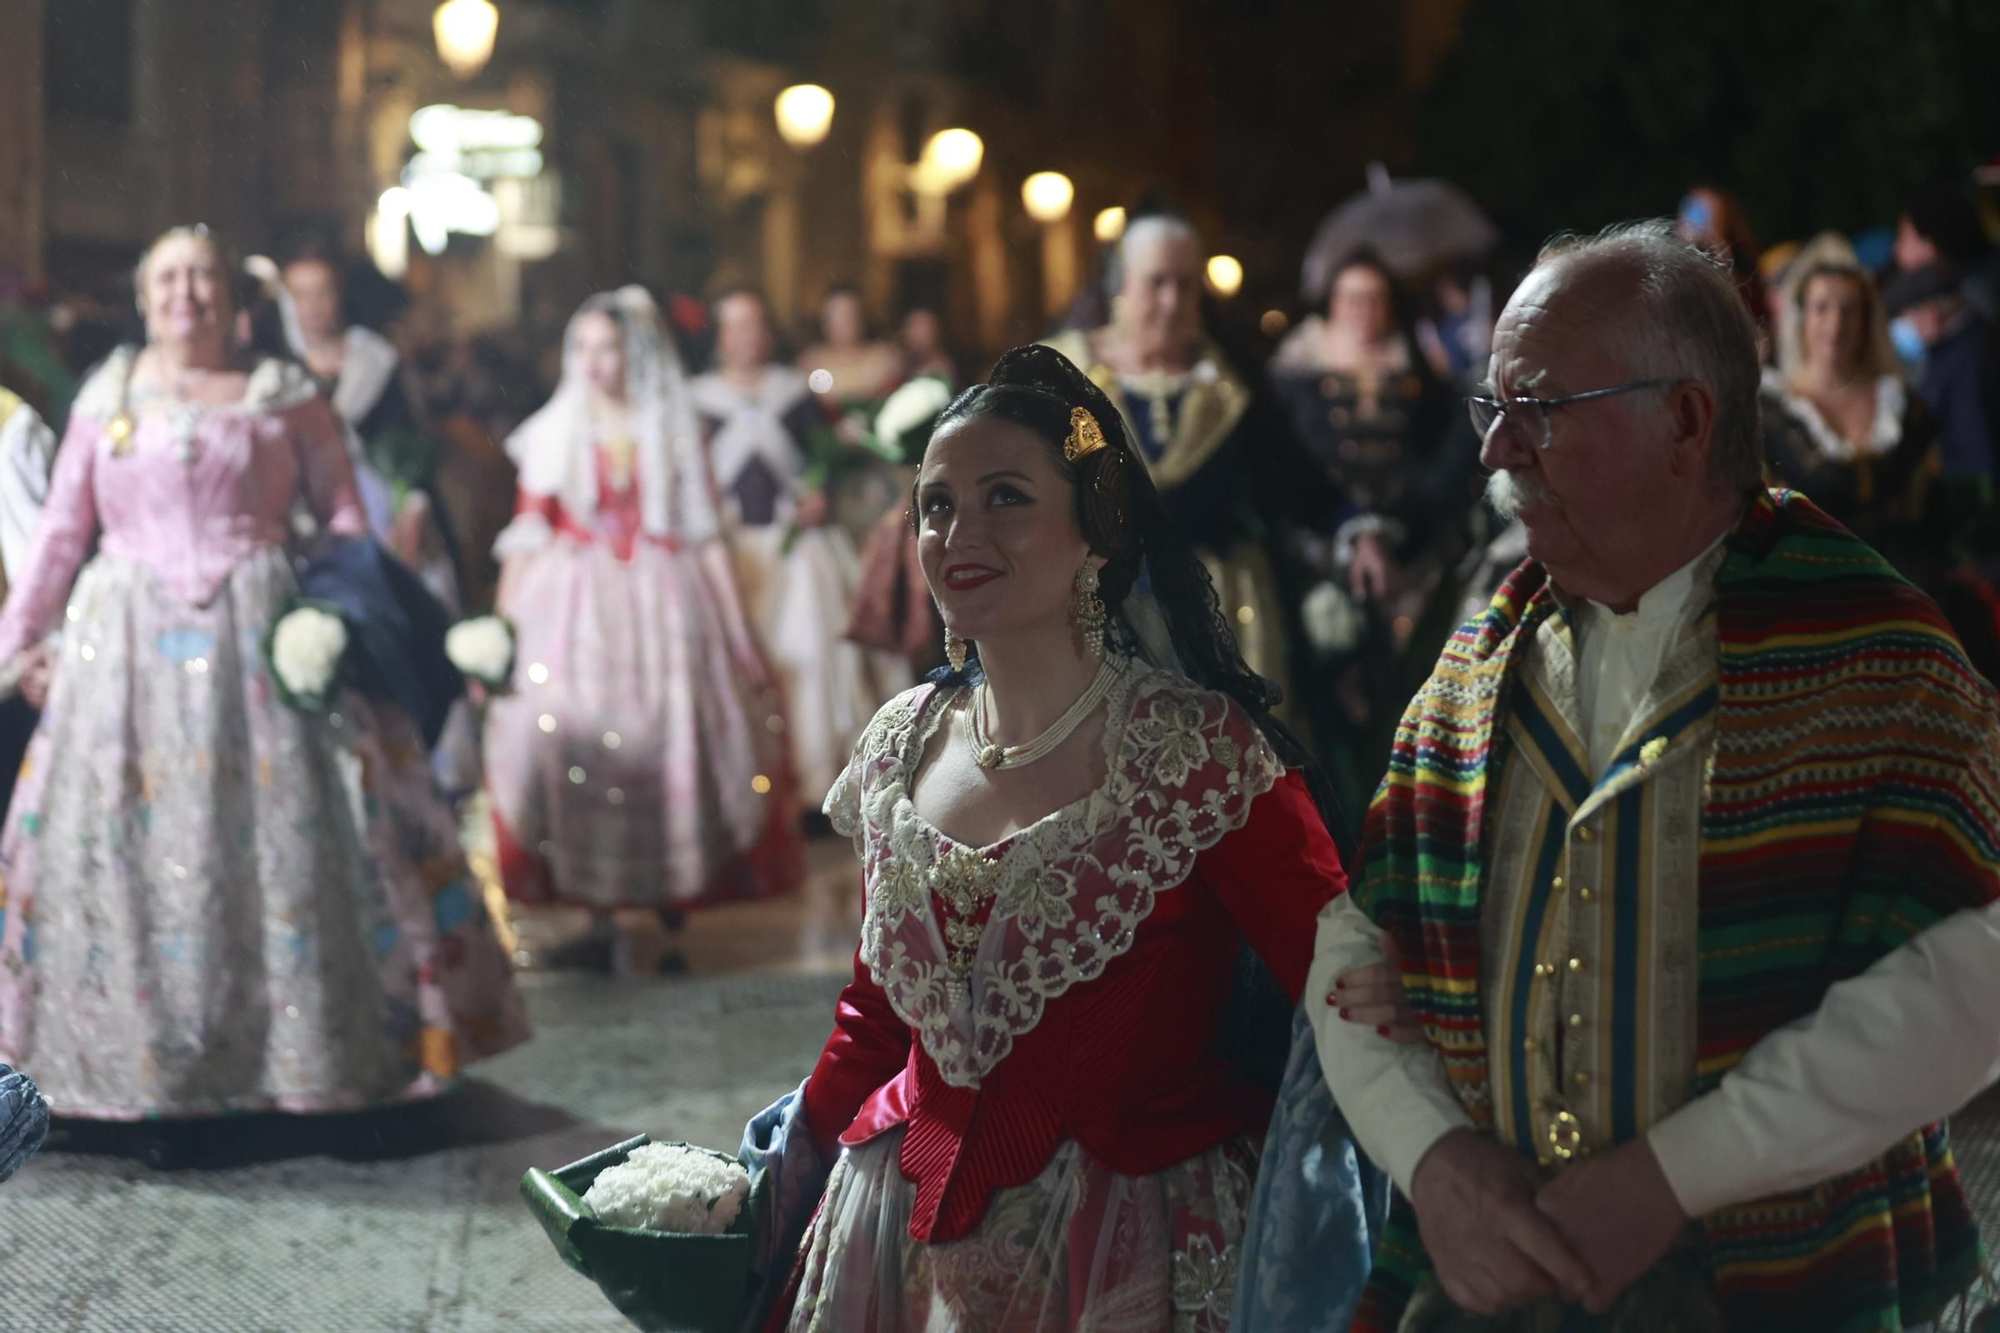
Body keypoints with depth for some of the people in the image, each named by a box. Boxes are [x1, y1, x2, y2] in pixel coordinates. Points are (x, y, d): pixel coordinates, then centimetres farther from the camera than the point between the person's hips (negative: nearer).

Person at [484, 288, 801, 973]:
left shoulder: (674, 433, 8)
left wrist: (734, 631, 2)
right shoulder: (552, 436, 9)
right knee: (577, 745, -7)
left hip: (665, 606, 0)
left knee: (670, 748, -2)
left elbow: (705, 537, 6)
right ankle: (600, 922, -3)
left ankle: (673, 916, 8)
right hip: (574, 607, 0)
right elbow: (526, 537, 7)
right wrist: (502, 628, 0)